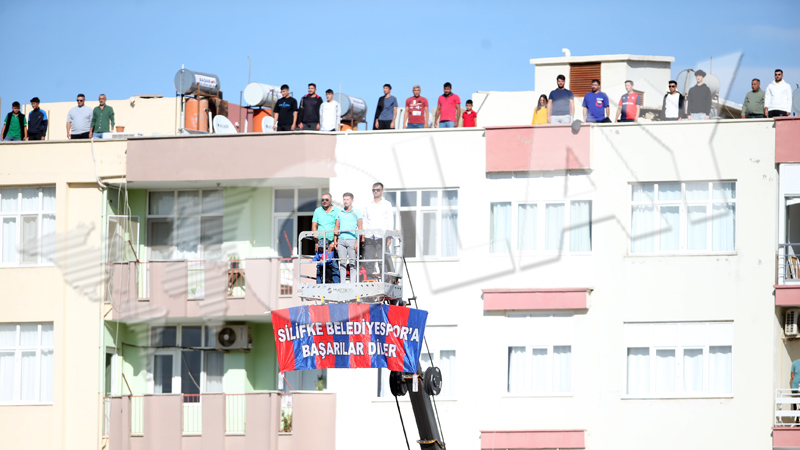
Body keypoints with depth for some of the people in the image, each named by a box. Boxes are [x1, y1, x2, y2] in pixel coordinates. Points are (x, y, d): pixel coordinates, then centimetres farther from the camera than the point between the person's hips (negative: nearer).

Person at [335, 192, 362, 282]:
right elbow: (336, 228, 18)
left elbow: (360, 228, 0)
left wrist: (358, 242, -10)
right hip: (341, 240, 4)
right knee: (342, 262, 2)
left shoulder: (356, 212, 5)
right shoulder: (340, 212, 16)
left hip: (352, 240, -4)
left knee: (352, 262, -5)